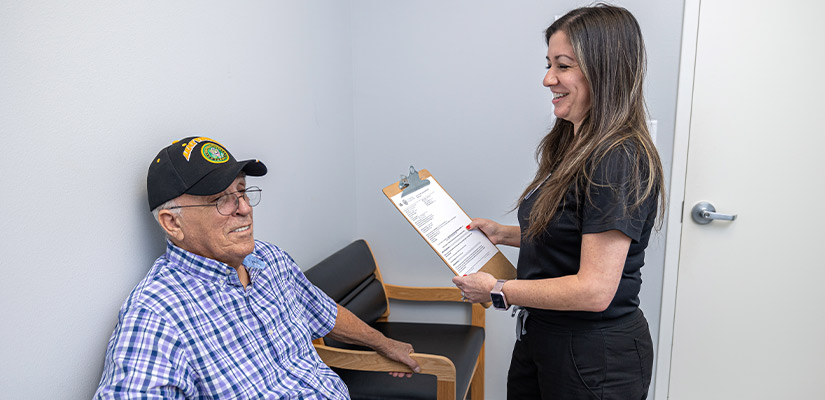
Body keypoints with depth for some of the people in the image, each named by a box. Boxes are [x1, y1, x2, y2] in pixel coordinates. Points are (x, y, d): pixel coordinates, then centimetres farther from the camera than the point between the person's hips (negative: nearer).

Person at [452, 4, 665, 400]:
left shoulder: (620, 160, -24)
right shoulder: (571, 147, 6)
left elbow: (594, 290, -27)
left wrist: (498, 290, -19)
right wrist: (503, 233, 6)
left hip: (596, 358, -8)